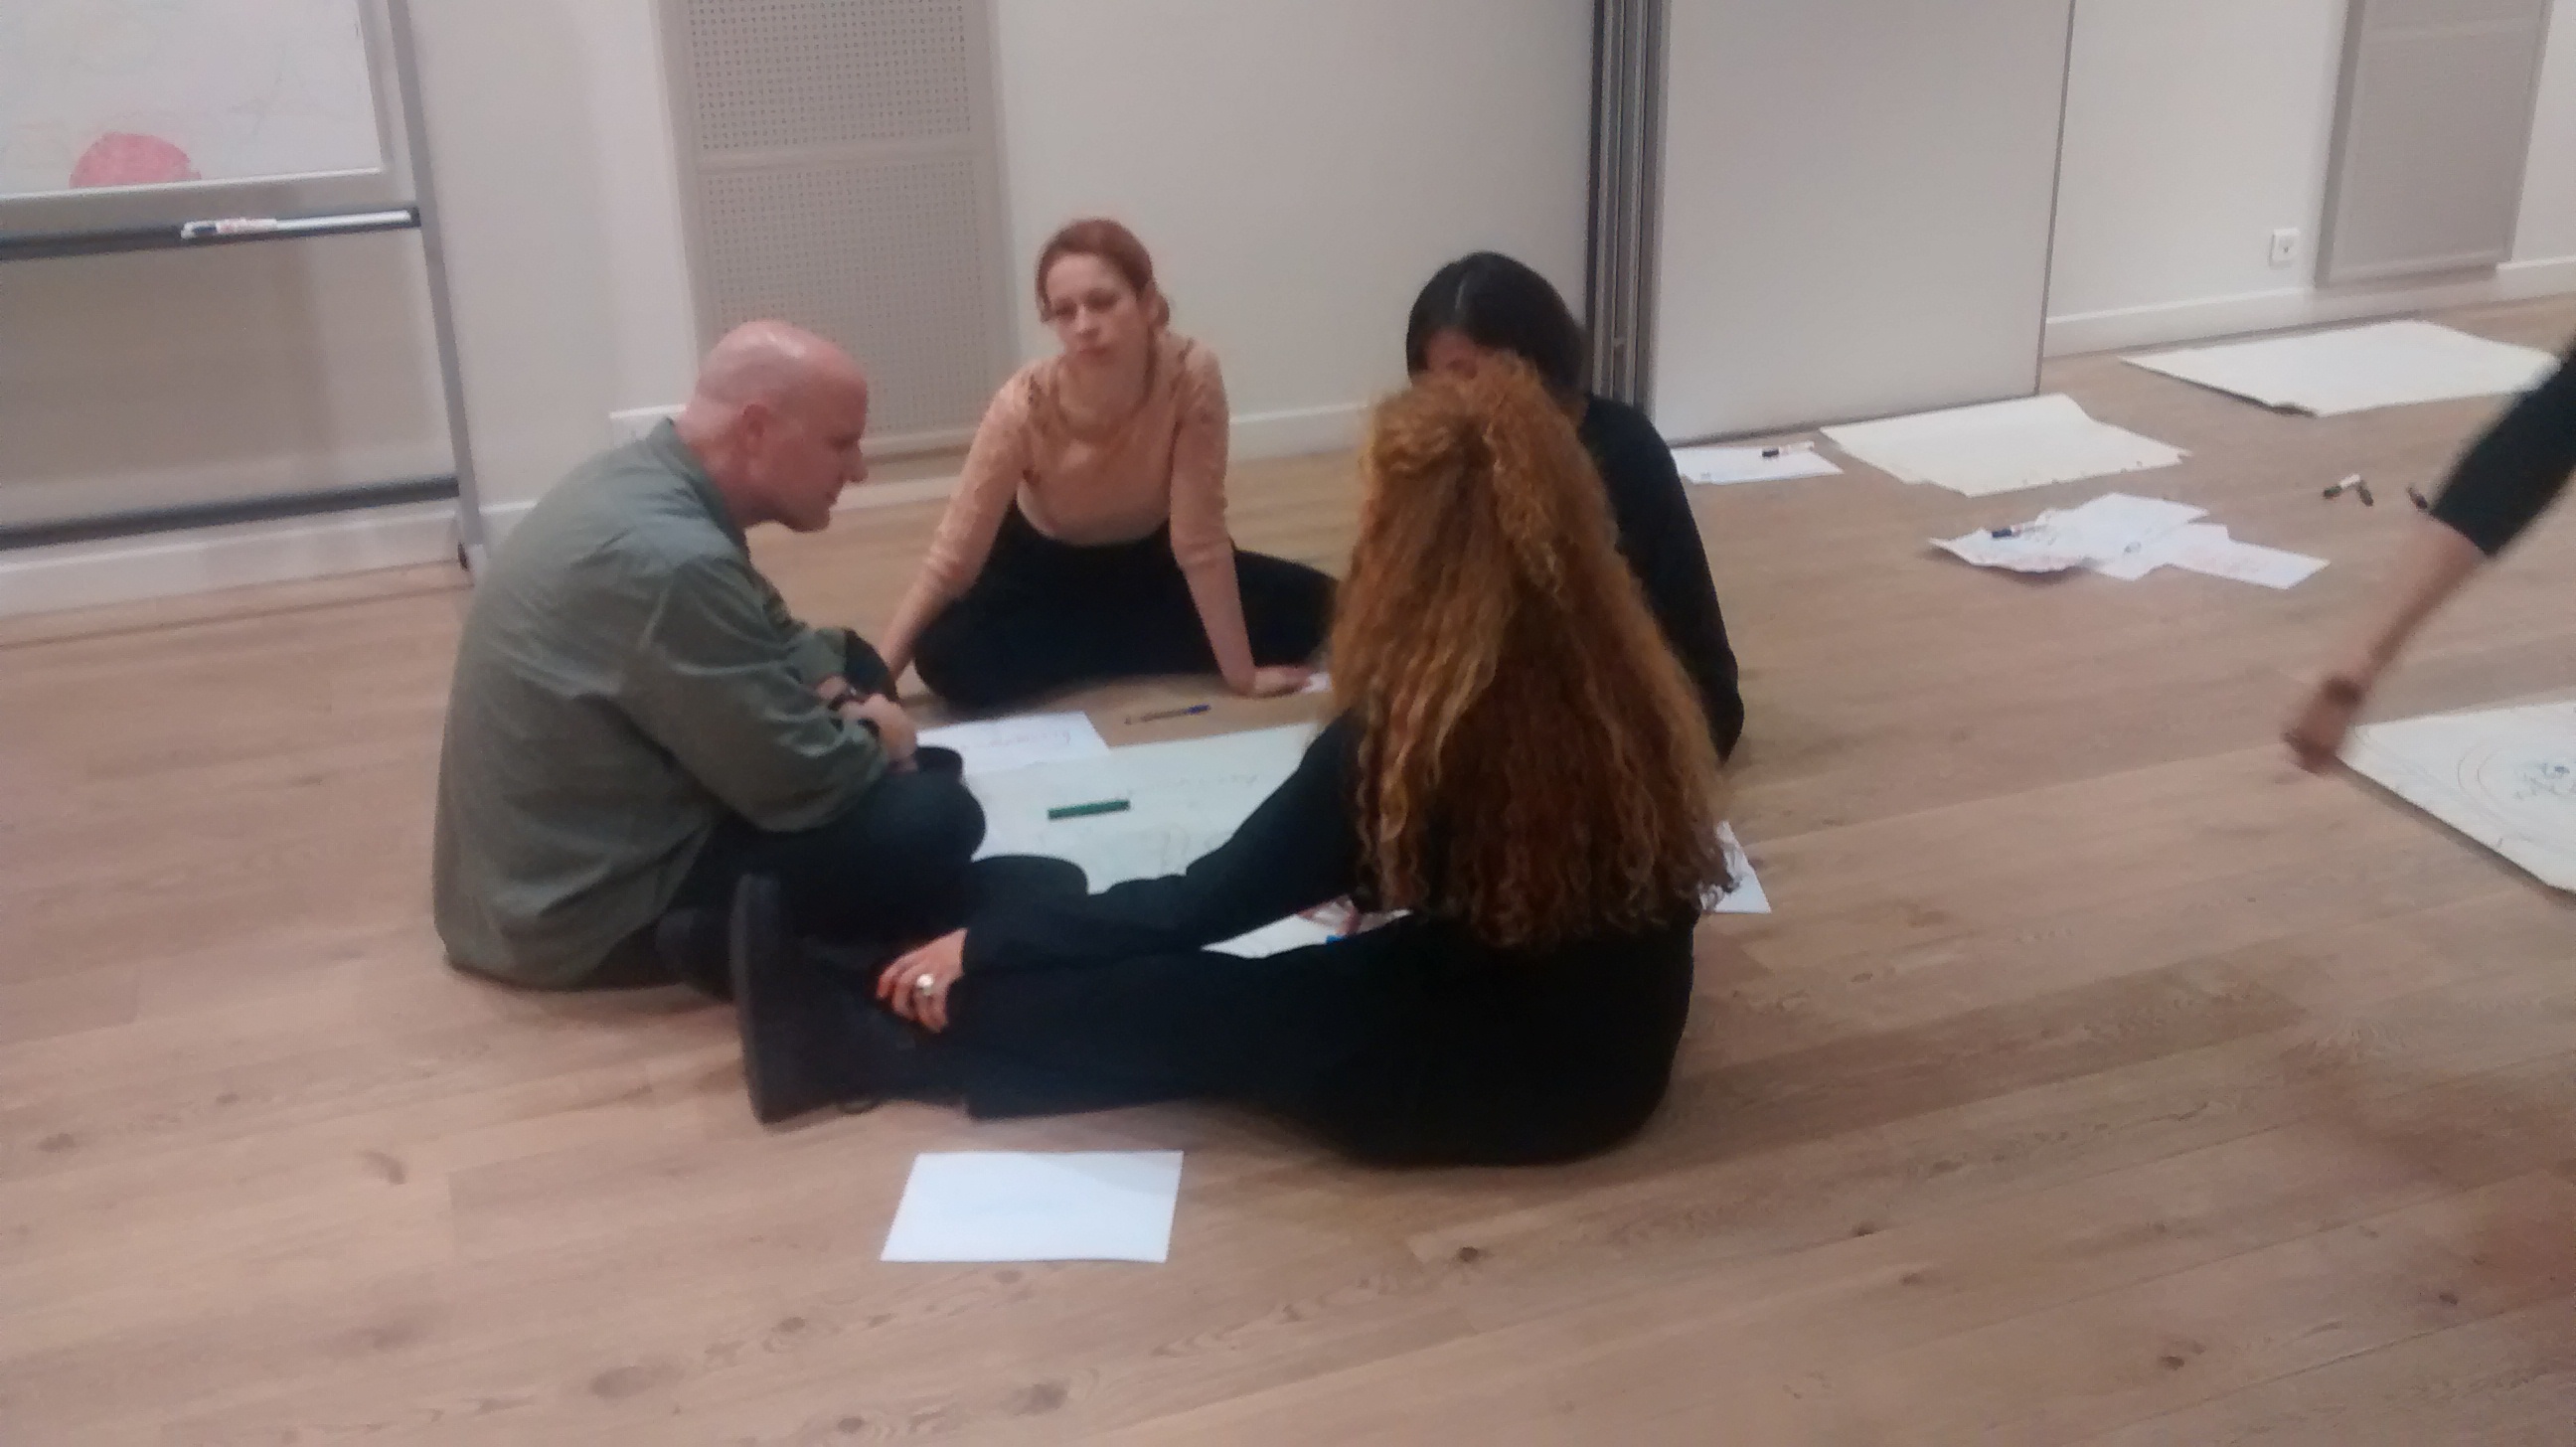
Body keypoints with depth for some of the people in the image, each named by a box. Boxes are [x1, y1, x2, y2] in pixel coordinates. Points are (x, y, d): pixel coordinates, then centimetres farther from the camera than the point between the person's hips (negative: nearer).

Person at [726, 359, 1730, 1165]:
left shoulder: (1403, 731, -24)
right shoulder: (1625, 678, -4)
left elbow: (1208, 900, -13)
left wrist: (983, 944, -2)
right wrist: (1367, 875, 27)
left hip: (1487, 1081, -7)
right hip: (1608, 1052, 7)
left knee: (1169, 1000, 1)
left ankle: (871, 1040, 10)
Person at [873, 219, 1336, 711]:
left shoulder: (1192, 375, -31)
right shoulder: (1026, 404, -32)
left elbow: (1199, 535, -27)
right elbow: (952, 557, -27)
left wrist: (1241, 673, -26)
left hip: (1146, 557, 2)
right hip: (1047, 562, -2)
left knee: (1305, 605, -16)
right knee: (947, 659, -28)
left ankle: (1093, 647, -6)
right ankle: (1129, 648, -5)